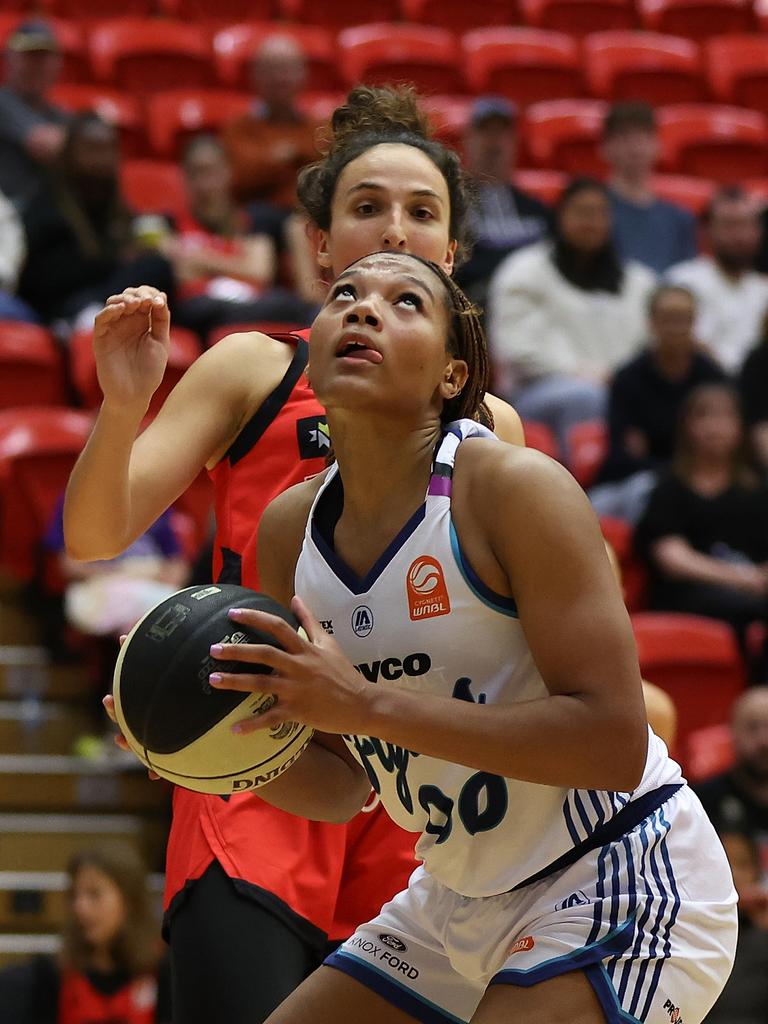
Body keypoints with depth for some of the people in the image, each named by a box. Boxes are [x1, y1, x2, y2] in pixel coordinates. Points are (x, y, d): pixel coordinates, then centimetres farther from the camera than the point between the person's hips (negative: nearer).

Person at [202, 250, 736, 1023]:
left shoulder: (516, 488, -19)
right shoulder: (290, 529, 0)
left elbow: (613, 742, -27)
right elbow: (341, 787, 8)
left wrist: (368, 703, -30)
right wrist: (231, 748, -14)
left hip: (618, 886, -7)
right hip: (461, 896, 7)